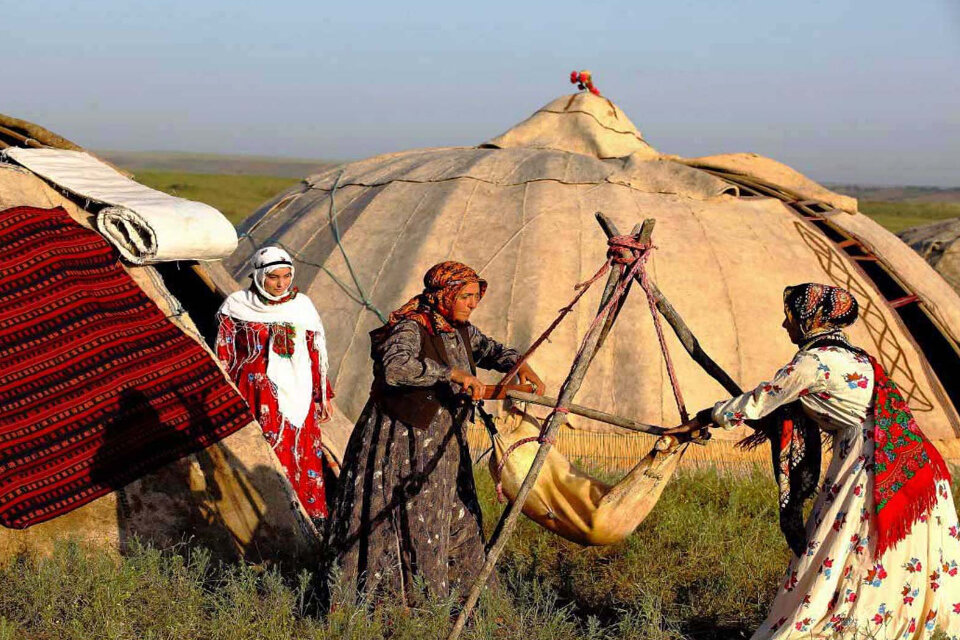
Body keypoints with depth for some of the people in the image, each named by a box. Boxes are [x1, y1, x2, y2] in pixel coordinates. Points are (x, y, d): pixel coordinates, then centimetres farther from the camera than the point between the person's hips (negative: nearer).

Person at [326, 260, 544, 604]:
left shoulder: (461, 330, 5)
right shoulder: (411, 328, -20)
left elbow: (489, 349, 22)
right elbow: (395, 367, -39)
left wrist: (519, 364, 2)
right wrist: (453, 373, -38)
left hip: (442, 441, 9)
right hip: (403, 441, -9)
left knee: (456, 518, 13)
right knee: (407, 519, -3)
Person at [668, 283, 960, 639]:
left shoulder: (814, 362, -7)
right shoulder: (851, 357, 19)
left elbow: (759, 402, 1)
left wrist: (700, 421, 12)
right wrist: (770, 428, 38)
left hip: (875, 471, -9)